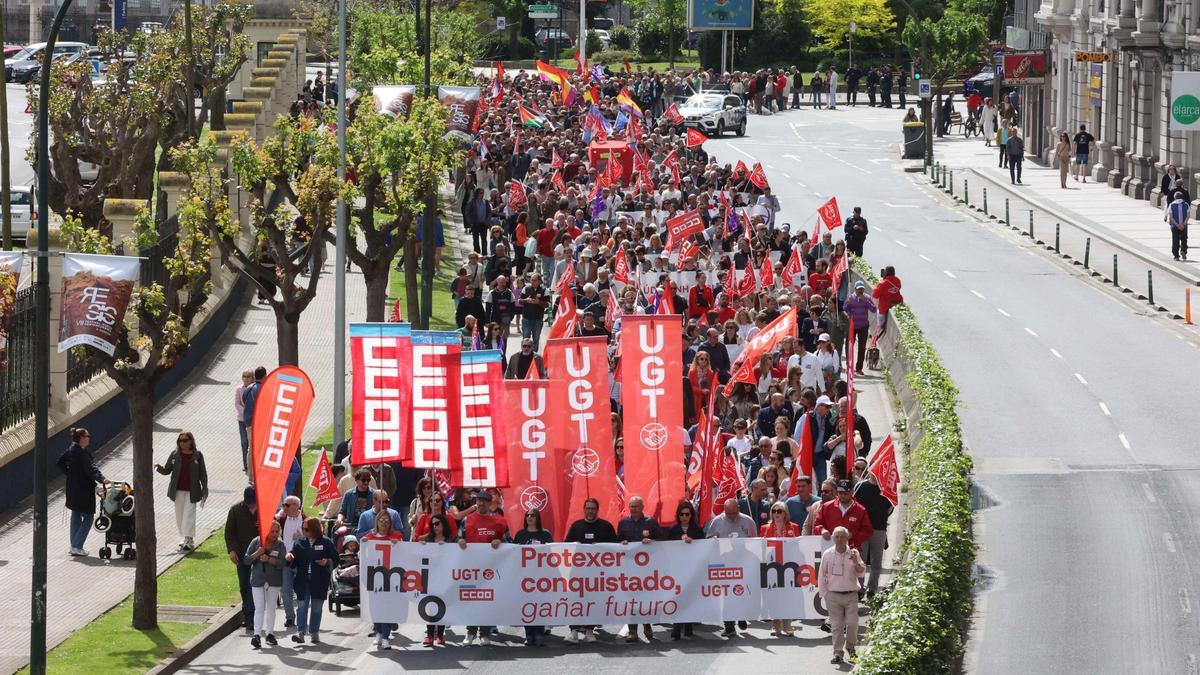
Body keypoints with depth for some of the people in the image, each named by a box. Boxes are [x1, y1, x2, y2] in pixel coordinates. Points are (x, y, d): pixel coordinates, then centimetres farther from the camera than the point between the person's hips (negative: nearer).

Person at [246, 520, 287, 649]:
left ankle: (269, 633, 21)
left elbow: (282, 563, -10)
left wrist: (268, 559, -22)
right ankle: (257, 635, -14)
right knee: (259, 608, -9)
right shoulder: (256, 542, -1)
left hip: (274, 580, 2)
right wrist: (257, 553, -18)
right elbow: (247, 560, -1)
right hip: (258, 580, -2)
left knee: (271, 608, 11)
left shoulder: (280, 545, -1)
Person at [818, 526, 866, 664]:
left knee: (852, 623, -2)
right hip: (833, 595, 0)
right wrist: (823, 594, 4)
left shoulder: (853, 553, 2)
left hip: (851, 595, 0)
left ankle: (850, 646, 22)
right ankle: (837, 652, 6)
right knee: (836, 624, 0)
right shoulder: (827, 554, 3)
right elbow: (822, 575, 8)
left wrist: (856, 562, -20)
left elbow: (862, 572, 0)